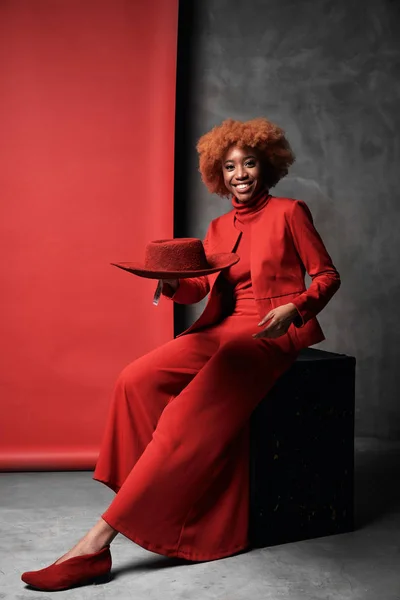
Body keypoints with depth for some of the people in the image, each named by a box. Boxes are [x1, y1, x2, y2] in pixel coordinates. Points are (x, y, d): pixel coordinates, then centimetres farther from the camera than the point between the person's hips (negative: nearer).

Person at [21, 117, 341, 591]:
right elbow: (196, 289, 14)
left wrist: (293, 308, -15)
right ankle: (172, 494, -11)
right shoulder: (219, 228, 20)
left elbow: (327, 276, 4)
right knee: (136, 380, -18)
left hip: (271, 334, -7)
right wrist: (172, 281, -9)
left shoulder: (289, 213, 4)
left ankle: (99, 540, -29)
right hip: (221, 330, 7)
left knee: (192, 414, -27)